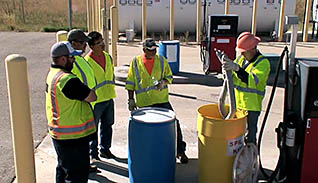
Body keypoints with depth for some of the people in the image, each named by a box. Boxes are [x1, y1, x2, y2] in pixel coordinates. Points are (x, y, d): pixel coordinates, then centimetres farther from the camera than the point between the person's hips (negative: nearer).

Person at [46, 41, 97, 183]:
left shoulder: (52, 73, 7)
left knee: (63, 169, 24)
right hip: (73, 137, -10)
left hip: (59, 133, 10)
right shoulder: (67, 79, -25)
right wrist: (85, 90, -2)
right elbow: (92, 97, -19)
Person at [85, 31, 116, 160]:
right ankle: (93, 154, 20)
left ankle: (105, 149, 33)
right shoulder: (86, 61, -16)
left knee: (107, 125, 17)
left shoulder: (107, 57, 5)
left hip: (109, 98, 7)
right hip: (95, 101, -6)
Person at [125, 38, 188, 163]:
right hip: (144, 103, -1)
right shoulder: (135, 62, 0)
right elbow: (130, 83, 4)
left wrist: (163, 82, -12)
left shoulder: (161, 60, 3)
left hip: (162, 100, 1)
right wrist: (131, 99, -1)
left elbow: (169, 76, 10)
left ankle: (180, 151, 11)